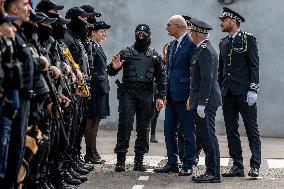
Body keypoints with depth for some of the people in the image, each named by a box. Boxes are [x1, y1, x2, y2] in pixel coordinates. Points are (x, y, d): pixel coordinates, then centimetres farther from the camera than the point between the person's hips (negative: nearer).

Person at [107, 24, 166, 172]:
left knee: (143, 129, 4)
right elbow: (110, 71, 3)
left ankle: (139, 161, 10)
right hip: (128, 93, -2)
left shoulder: (154, 56, 11)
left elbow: (161, 77, 11)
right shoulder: (126, 53, 6)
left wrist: (161, 97, 2)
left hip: (146, 95, 2)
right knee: (125, 126, -8)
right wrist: (114, 67, -21)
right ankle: (120, 160, -4)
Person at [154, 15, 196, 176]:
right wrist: (165, 94, 16)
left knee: (188, 132, 0)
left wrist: (191, 96, -17)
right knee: (169, 131, 11)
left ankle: (188, 165, 6)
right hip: (171, 95, 9)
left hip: (184, 95, -9)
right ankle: (172, 164, 19)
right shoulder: (172, 45, 16)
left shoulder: (191, 44, -11)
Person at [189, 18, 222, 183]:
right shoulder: (204, 49, 17)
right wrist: (195, 101, 22)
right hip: (203, 102, 10)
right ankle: (211, 171, 16)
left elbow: (207, 79, -21)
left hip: (206, 102, -10)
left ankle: (214, 174, -3)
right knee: (206, 137, 12)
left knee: (208, 137, -6)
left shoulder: (205, 51, -15)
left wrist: (201, 104, -22)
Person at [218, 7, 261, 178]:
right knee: (232, 131, 6)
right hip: (228, 93, 6)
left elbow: (254, 65, -8)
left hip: (244, 92, -6)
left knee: (252, 130, -2)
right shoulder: (223, 42, 16)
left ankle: (255, 166, -2)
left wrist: (253, 89, -15)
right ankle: (237, 166, 11)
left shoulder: (248, 39, -2)